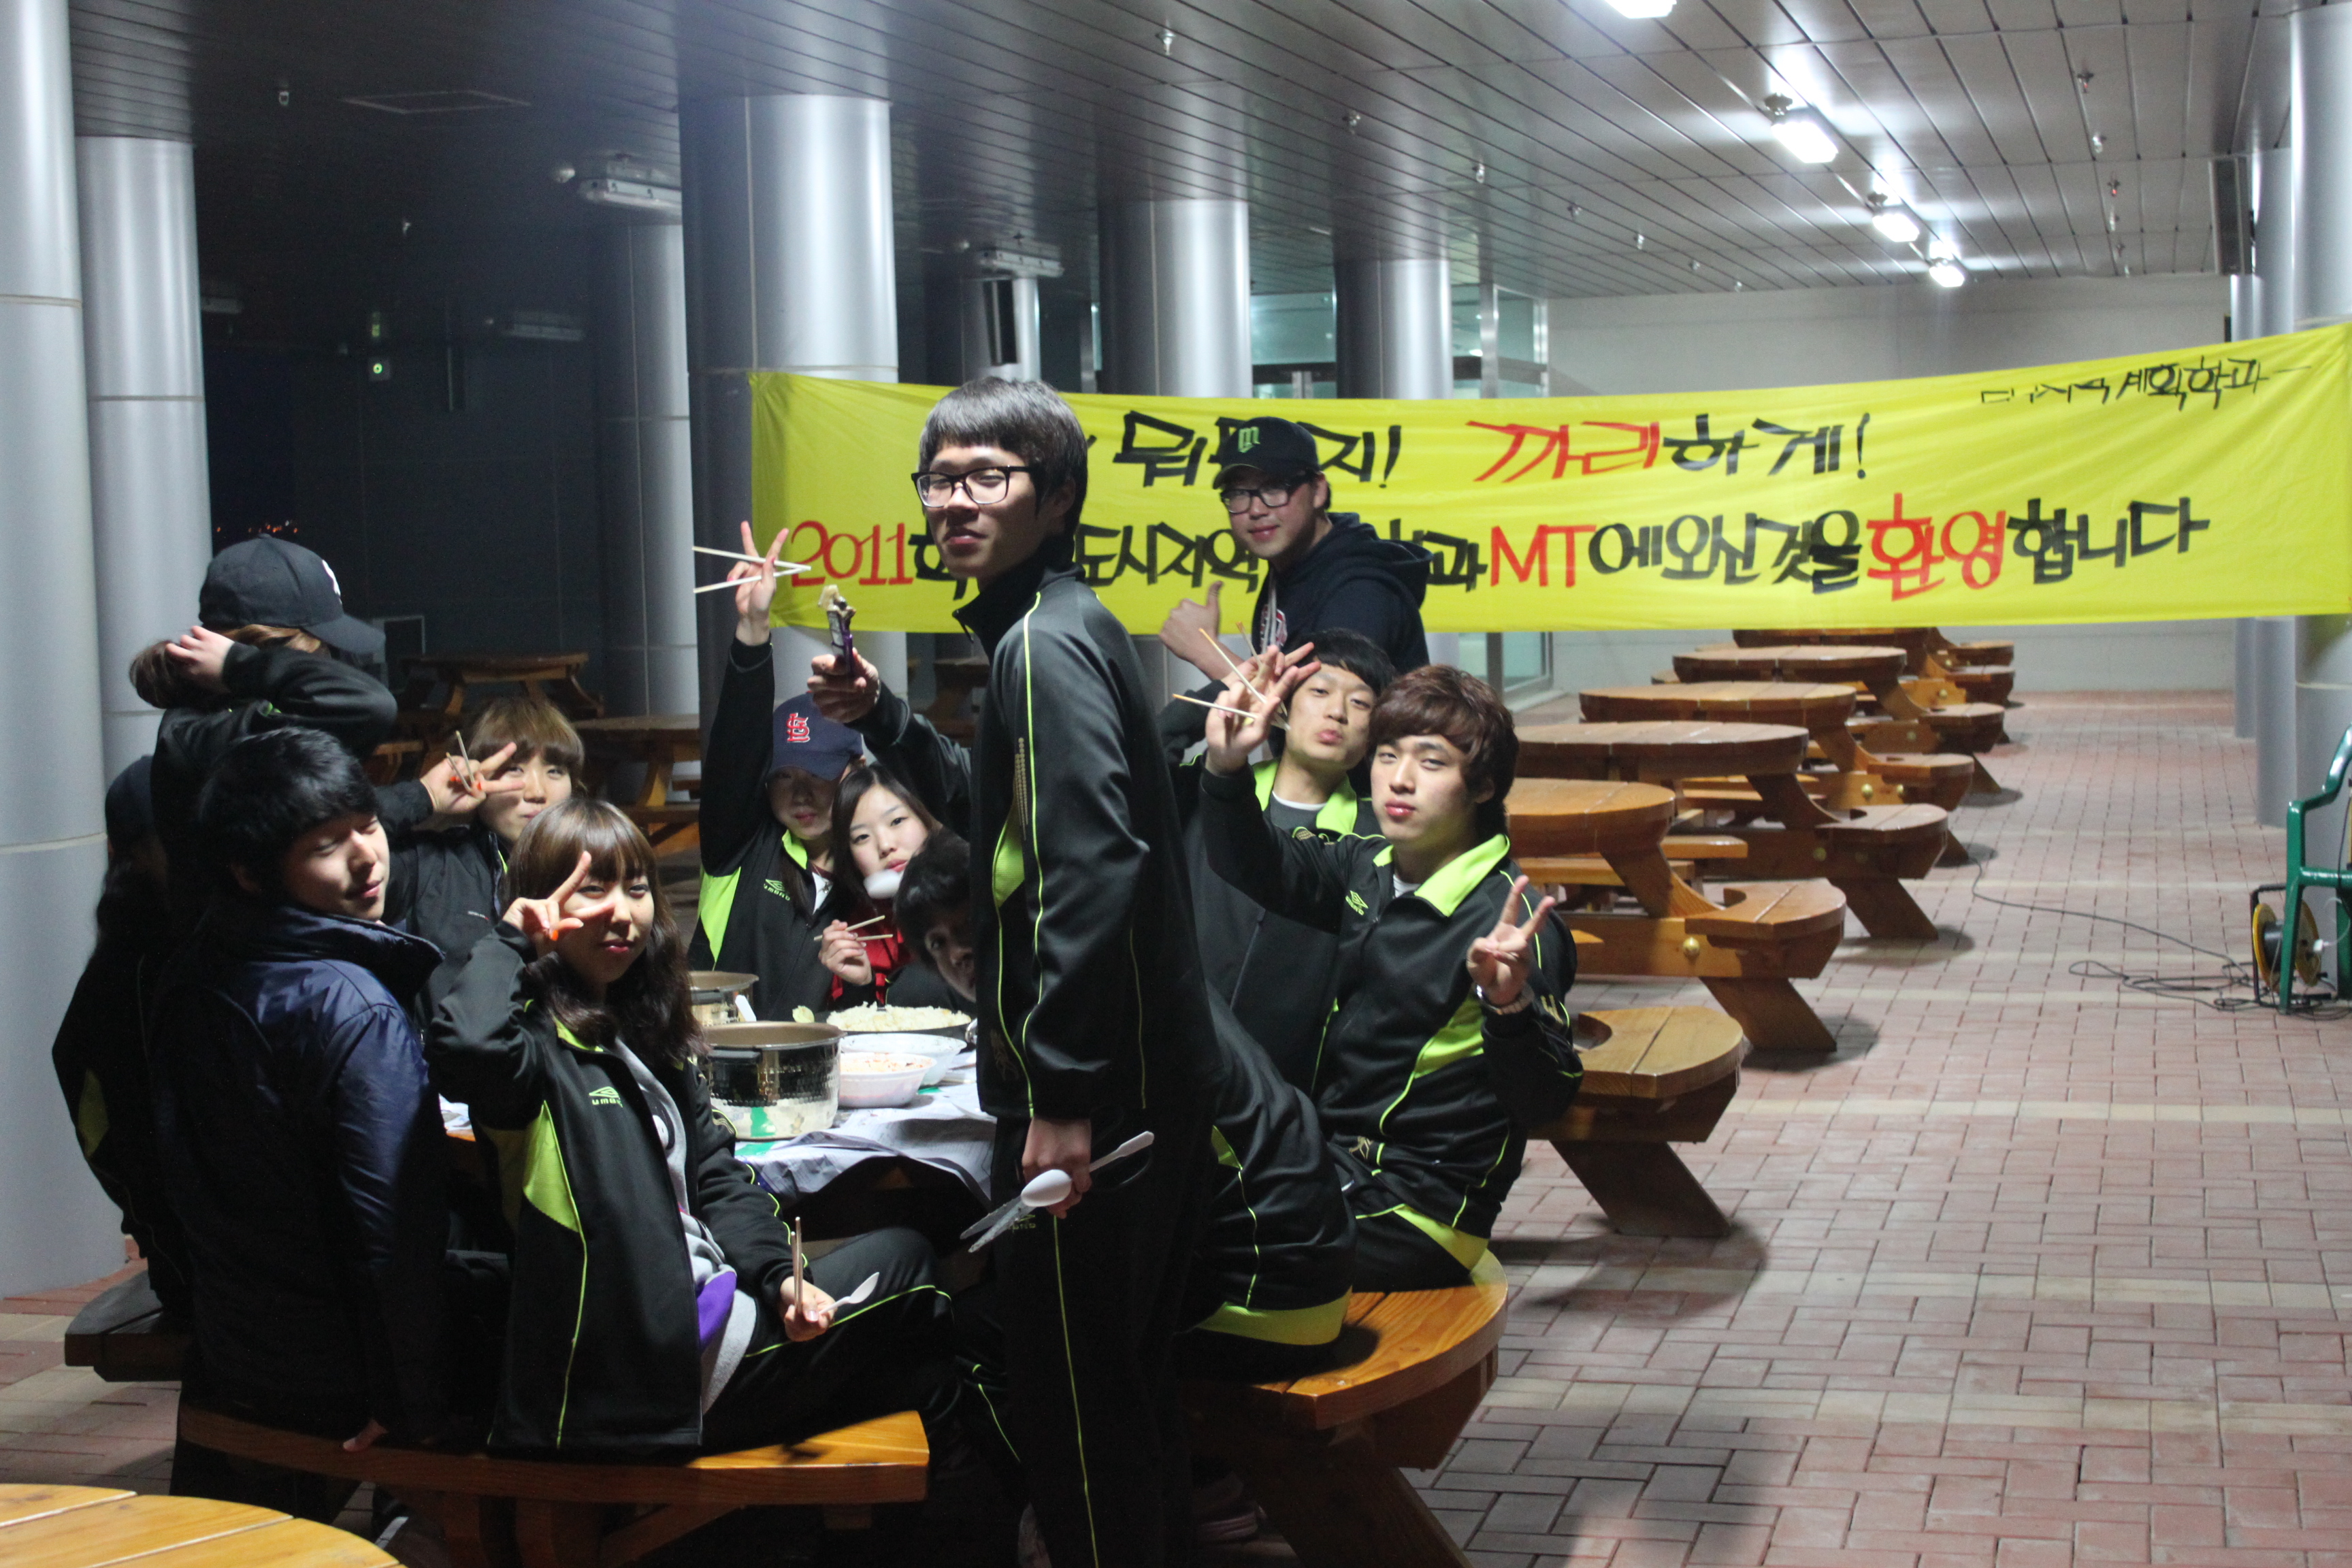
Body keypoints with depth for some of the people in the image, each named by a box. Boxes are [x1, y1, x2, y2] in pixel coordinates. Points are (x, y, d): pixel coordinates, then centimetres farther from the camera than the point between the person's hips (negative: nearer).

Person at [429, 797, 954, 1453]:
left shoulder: (645, 1028, 14)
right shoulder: (537, 1042, -13)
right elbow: (466, 1048, -39)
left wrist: (780, 1275, -2)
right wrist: (507, 940, -19)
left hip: (708, 1299, 9)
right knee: (903, 1264, 4)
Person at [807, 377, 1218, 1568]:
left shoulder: (1045, 643, -17)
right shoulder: (1060, 625, 15)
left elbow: (1094, 868, -27)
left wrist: (1064, 1096, -27)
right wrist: (883, 719, 16)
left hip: (1089, 1097, -10)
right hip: (1147, 1076, 10)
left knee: (1073, 1396, 0)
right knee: (1128, 1383, 21)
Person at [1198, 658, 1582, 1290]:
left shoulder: (1508, 921, -18)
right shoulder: (1369, 869, 3)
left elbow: (1546, 1098, -24)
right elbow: (1260, 870, 16)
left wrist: (1510, 1007, -44)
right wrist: (1227, 768, -1)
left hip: (1414, 1211, -8)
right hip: (1333, 1161, 8)